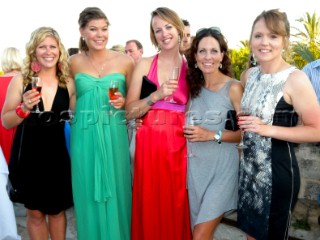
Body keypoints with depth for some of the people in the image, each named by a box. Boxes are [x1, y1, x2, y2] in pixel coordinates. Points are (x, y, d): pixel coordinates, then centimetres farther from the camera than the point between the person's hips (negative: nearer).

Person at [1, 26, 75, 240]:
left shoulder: (68, 83, -2)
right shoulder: (20, 81, -7)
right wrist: (24, 108, -21)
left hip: (57, 156, 1)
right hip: (28, 157, -1)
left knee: (57, 211, 15)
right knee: (35, 212, 14)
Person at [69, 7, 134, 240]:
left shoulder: (125, 61, 0)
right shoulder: (74, 62, 4)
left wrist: (123, 102, -11)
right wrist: (77, 118, 0)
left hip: (115, 135, -1)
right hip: (84, 138, 1)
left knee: (116, 192, 8)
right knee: (89, 194, 10)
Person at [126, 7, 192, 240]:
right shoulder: (144, 65, 3)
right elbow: (130, 112, -2)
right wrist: (157, 95, -14)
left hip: (180, 144, 1)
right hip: (149, 143, -1)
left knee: (177, 205, 7)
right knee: (150, 206, 6)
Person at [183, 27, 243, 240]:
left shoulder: (233, 88, -9)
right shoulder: (194, 86, 7)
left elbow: (246, 133, -11)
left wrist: (211, 135, -19)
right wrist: (189, 132, -2)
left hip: (222, 168, -5)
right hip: (195, 166, 5)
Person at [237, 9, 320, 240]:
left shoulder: (295, 78, -16)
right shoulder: (249, 74, 4)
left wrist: (268, 130, -23)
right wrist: (243, 124, 4)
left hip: (278, 169, -6)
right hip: (248, 167, 6)